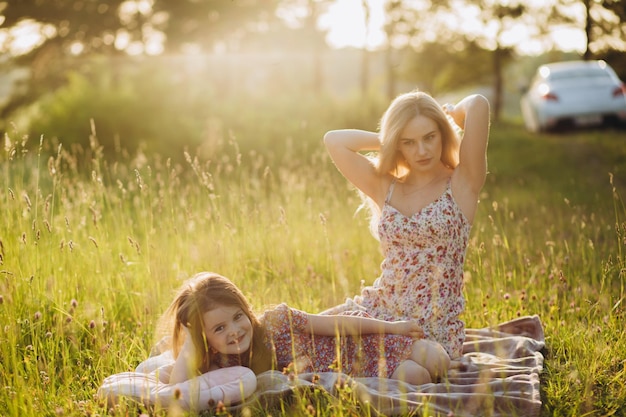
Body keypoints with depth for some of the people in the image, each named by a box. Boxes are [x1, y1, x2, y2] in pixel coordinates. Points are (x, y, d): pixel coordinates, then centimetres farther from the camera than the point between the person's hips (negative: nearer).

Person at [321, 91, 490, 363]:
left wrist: (448, 114, 6)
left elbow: (478, 105, -14)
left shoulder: (462, 184, -3)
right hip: (378, 312, 6)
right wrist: (387, 140, 8)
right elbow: (334, 140, 4)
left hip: (433, 330, -5)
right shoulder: (385, 187, 9)